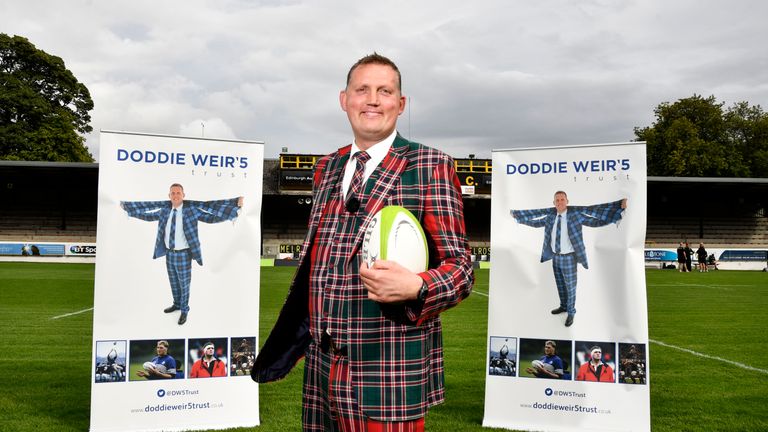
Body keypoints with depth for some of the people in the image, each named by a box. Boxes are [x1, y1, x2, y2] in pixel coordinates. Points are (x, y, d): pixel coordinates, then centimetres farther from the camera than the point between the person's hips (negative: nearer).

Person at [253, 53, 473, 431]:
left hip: (389, 372, -5)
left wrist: (415, 287, -26)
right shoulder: (326, 168, 13)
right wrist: (300, 328, 19)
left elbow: (459, 267, -7)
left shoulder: (429, 166, -5)